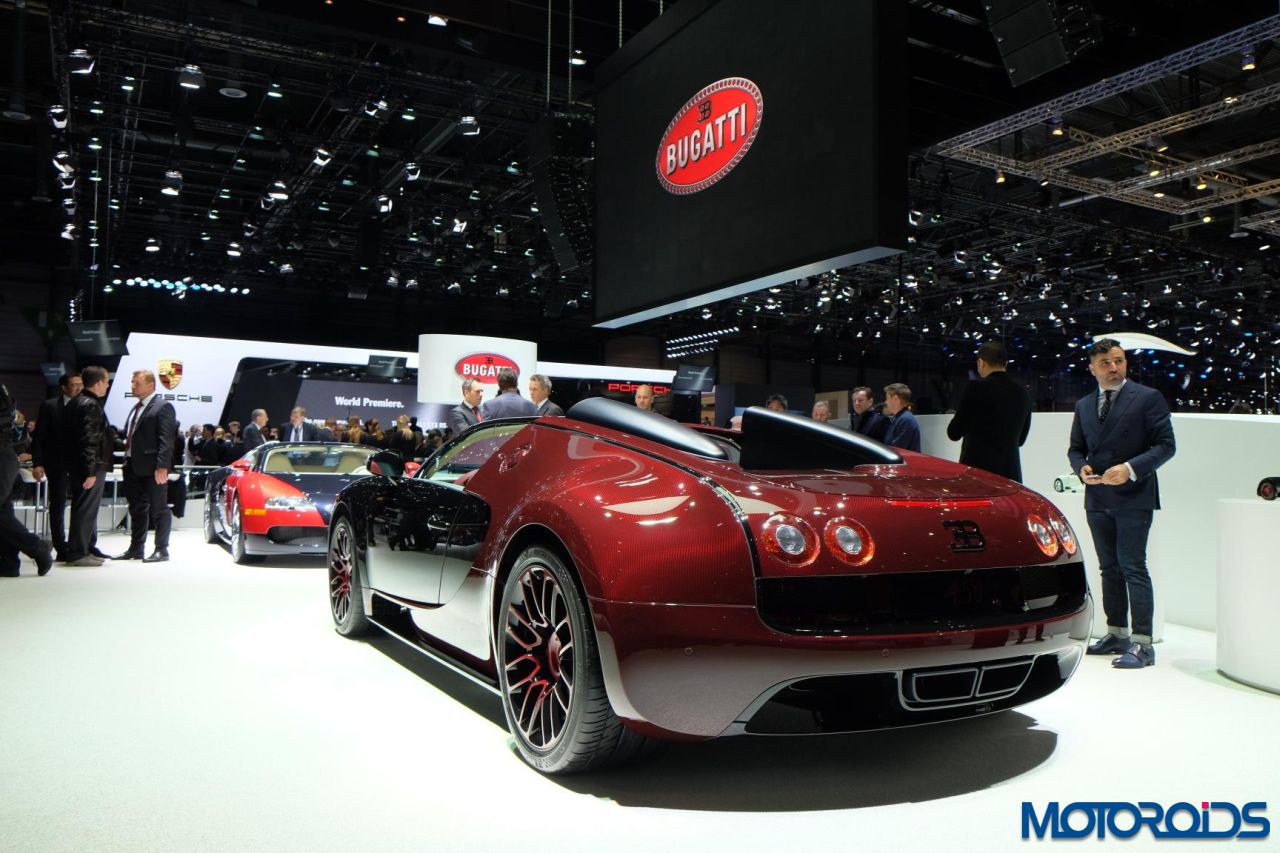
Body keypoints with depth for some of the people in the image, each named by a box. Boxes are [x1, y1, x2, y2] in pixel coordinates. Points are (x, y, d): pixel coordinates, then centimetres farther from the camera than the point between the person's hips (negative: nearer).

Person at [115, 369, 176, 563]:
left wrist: (162, 466, -23)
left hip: (152, 468, -9)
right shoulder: (136, 407, 19)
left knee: (159, 508, -1)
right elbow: (129, 436, 20)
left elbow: (166, 439, -16)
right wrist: (126, 461, 12)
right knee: (137, 509, 14)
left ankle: (161, 550, 3)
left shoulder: (163, 407, -8)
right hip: (133, 467, 9)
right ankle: (136, 548, 22)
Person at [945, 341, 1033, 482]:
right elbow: (1020, 439, 18)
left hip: (977, 469, -5)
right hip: (1010, 473, 5)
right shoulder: (1022, 394, 9)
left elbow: (954, 433, -2)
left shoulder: (976, 388, -9)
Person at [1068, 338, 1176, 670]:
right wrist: (1081, 468, -3)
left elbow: (1165, 445, -6)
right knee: (1109, 568, 12)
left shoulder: (1148, 397, -3)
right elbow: (1075, 448, 19)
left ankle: (1142, 643, -5)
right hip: (1098, 499, 6)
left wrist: (1131, 468, -19)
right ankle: (1117, 633, 22)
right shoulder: (1084, 406, 13)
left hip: (1133, 497, -6)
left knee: (1133, 568, -8)